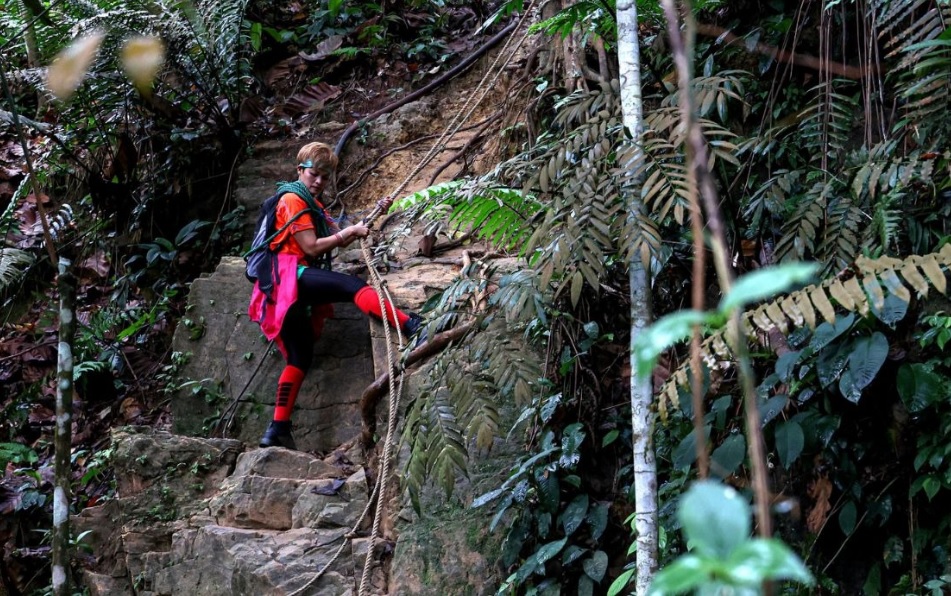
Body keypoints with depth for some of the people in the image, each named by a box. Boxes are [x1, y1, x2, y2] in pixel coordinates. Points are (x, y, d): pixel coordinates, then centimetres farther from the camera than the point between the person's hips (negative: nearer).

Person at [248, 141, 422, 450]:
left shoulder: (312, 204, 28)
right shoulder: (292, 199, -2)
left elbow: (339, 240, 17)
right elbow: (312, 247, -11)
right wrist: (350, 232, -6)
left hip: (293, 289, 10)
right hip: (290, 274, -10)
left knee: (299, 357, 5)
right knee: (353, 286, -27)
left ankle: (278, 430, 2)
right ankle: (409, 325, -47)